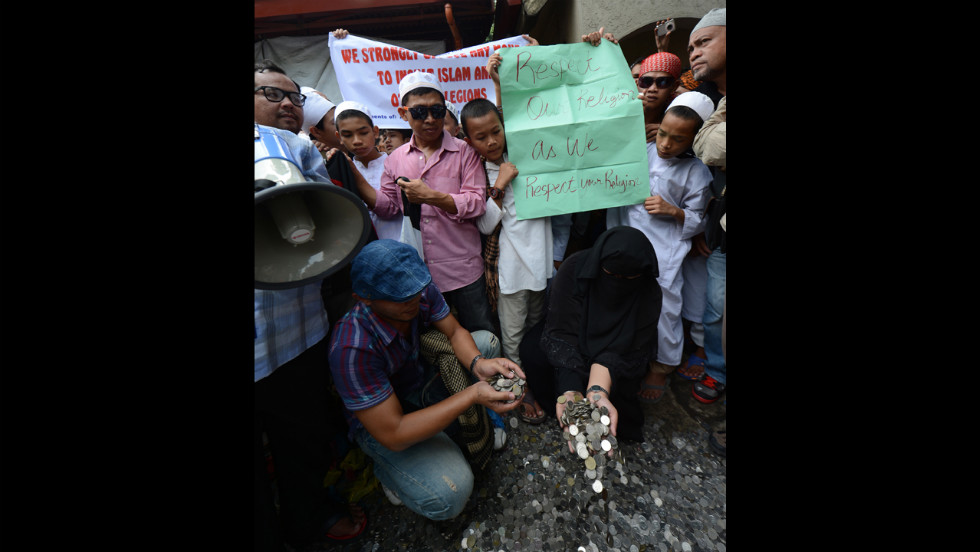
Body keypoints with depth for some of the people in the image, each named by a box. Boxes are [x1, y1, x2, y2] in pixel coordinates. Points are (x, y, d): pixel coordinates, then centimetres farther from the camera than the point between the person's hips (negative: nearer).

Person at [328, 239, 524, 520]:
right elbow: (393, 435, -34)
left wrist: (477, 363, -31)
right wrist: (473, 394, -38)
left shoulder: (422, 288, -22)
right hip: (381, 421, -6)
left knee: (487, 341, -7)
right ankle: (387, 470, 9)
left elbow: (454, 331, -8)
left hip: (421, 376, 6)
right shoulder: (351, 349, -39)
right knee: (448, 495, -25)